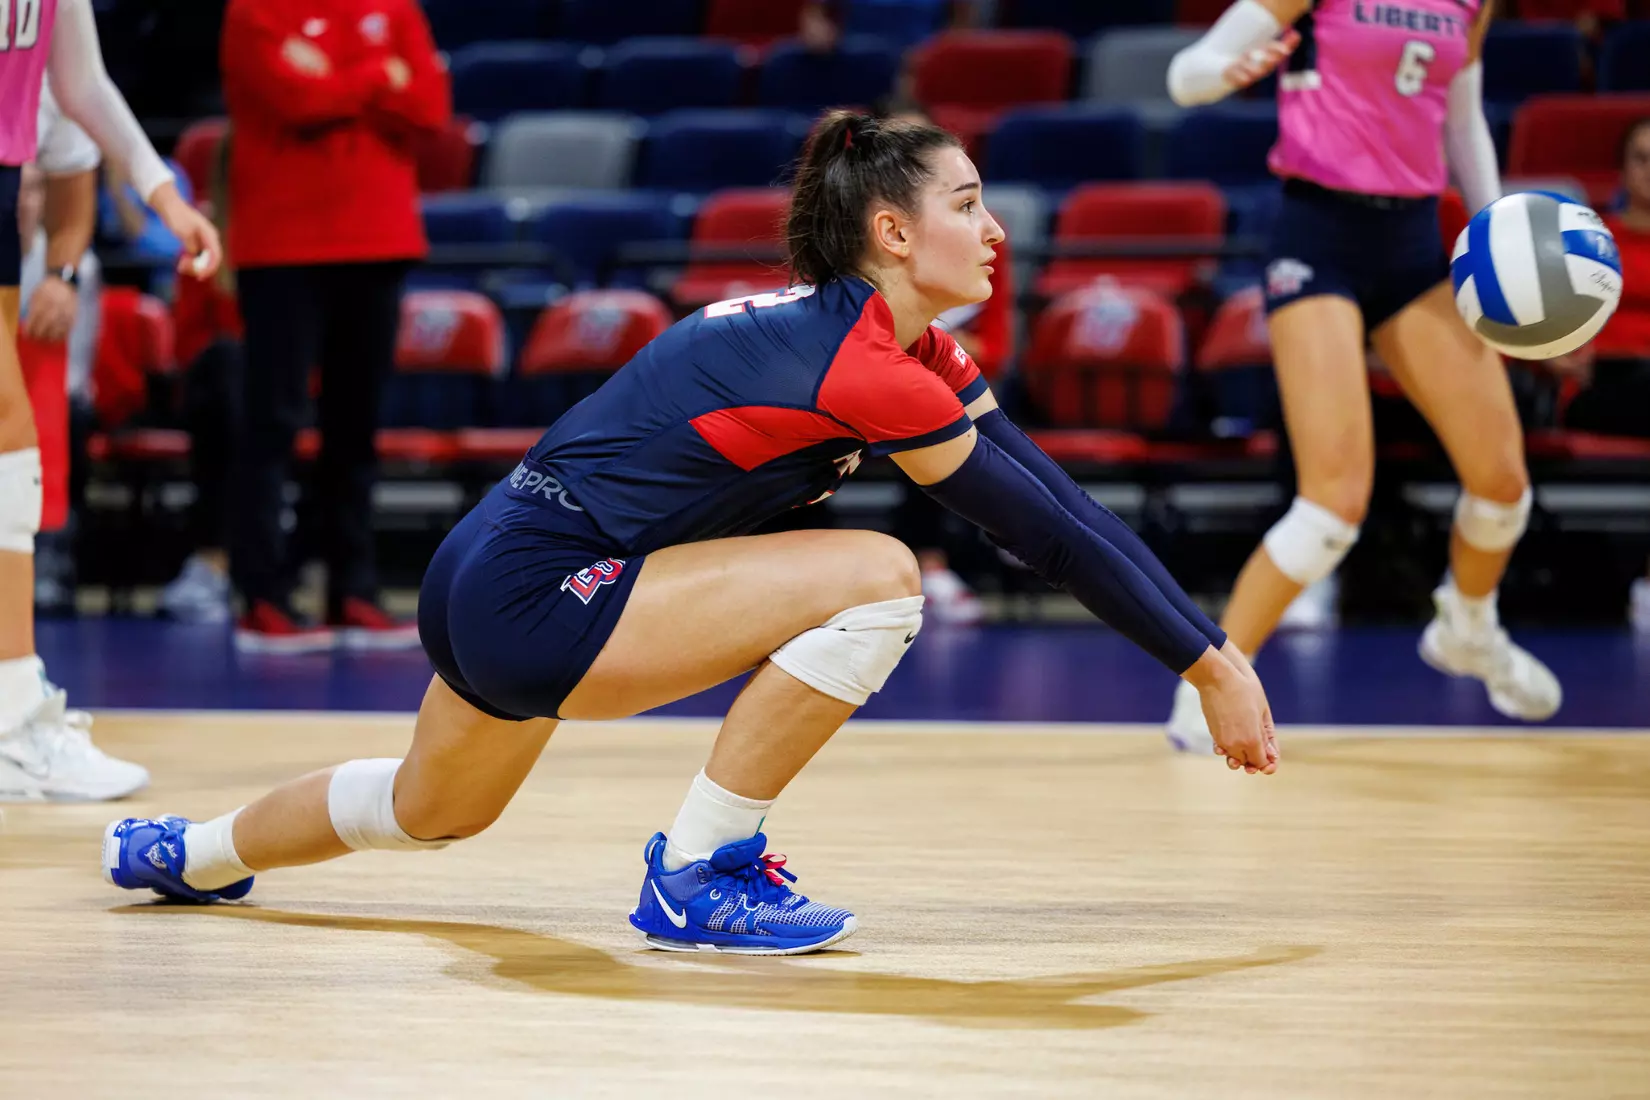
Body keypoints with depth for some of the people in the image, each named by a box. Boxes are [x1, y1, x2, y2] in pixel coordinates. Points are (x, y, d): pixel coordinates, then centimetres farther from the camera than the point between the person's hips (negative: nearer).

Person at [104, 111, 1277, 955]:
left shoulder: (913, 350, 8)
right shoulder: (866, 366, -21)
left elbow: (1059, 499, 6)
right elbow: (1050, 531, -17)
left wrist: (1213, 646, 2)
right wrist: (1210, 663, -10)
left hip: (489, 588, 10)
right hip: (539, 595, -10)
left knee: (431, 813, 34)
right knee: (876, 581, -19)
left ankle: (187, 851, 54)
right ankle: (697, 878, -8)